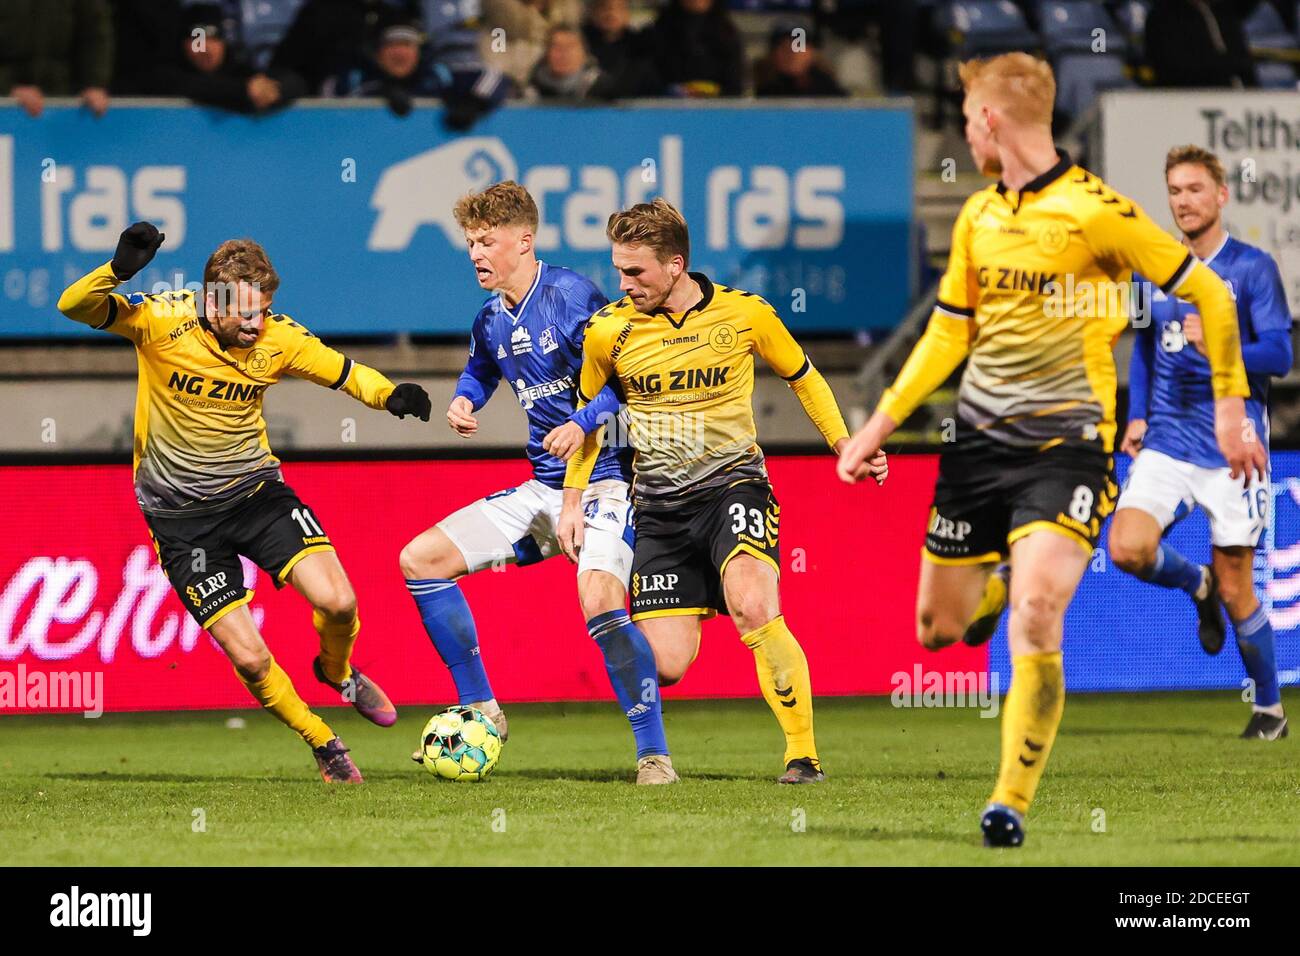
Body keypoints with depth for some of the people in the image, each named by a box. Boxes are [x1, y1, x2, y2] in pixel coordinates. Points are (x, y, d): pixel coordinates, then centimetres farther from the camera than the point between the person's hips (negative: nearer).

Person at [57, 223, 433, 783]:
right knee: (249, 658, -9)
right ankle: (323, 744, 17)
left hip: (255, 490, 2)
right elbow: (74, 306, -26)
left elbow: (346, 373, 3)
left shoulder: (279, 339, -10)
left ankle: (338, 673, 18)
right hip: (181, 518, -2)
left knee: (337, 600, -18)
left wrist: (391, 395, -18)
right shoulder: (163, 321, -18)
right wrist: (119, 270, -46)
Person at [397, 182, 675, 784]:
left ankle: (653, 753, -21)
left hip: (604, 479, -9)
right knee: (420, 559, 4)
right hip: (543, 489, 9)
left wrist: (584, 424, -27)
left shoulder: (572, 296, -14)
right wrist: (463, 402, 10)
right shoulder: (490, 322, 9)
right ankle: (479, 710, 12)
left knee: (600, 601, -32)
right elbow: (479, 372, 31)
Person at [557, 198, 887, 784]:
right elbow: (588, 413, 16)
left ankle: (803, 753, -19)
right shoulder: (609, 330, -1)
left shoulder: (745, 314, -4)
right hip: (658, 504, 2)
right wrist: (572, 501, 13)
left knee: (753, 608, -30)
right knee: (665, 667, -7)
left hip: (732, 482, -2)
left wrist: (845, 443, 6)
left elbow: (802, 377, 14)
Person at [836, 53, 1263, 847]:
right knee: (936, 628, 9)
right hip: (979, 437, 6)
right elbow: (948, 334, 18)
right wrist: (880, 425, 13)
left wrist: (1229, 405, -7)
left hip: (1066, 440, -6)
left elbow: (1209, 295, -6)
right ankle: (992, 587, 46)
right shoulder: (978, 217, 9)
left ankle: (1013, 802, -16)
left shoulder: (1093, 209, -12)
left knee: (1036, 618, -23)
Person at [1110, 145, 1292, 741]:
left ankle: (1270, 708, 20)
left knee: (1235, 589, 0)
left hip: (1232, 447, -4)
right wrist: (1137, 416, 9)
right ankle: (1197, 586, 13)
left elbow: (1279, 355, -10)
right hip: (1167, 442, 4)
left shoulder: (1252, 268, -5)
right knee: (1127, 546, -20)